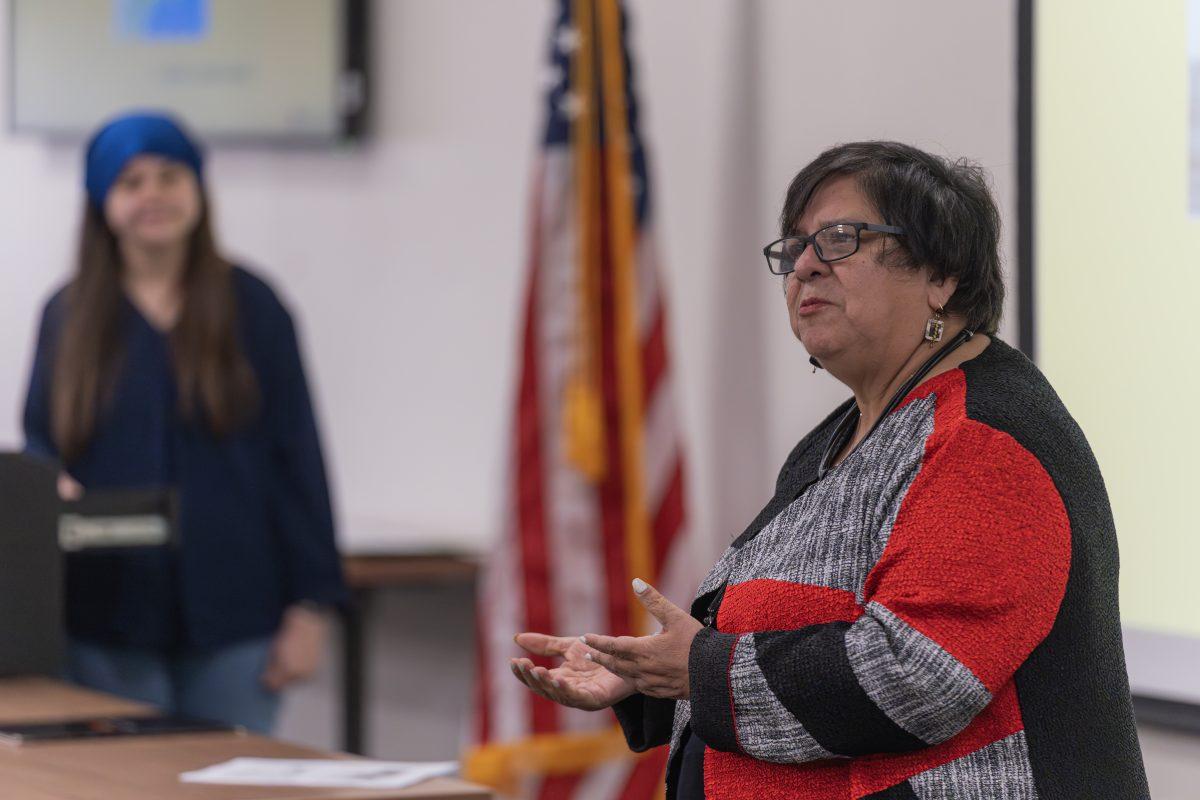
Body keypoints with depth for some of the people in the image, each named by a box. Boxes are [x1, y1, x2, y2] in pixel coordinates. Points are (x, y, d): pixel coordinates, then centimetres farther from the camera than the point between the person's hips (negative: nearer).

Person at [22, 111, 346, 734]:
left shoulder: (251, 307, 4)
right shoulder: (69, 315, 8)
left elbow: (296, 456, 3)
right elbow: (37, 445, 14)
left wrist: (310, 606, -3)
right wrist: (48, 490, -12)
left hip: (232, 619, -1)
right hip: (109, 620, 1)